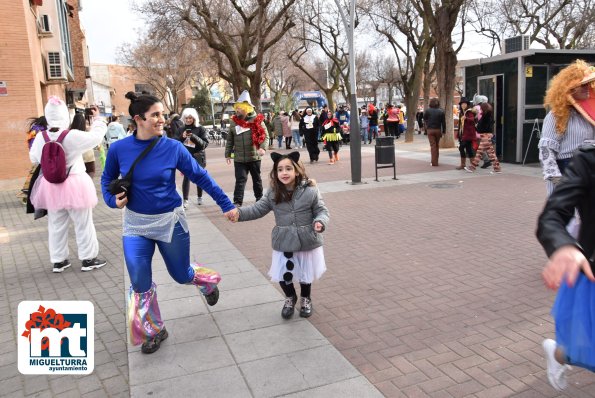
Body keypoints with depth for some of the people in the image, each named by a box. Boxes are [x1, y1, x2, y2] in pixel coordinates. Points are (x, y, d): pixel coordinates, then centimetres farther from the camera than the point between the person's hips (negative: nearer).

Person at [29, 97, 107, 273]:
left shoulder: (40, 137, -6)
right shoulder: (73, 136, -20)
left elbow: (34, 158, 8)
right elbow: (96, 136, -9)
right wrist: (97, 118, 6)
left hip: (51, 186, 5)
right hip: (75, 185, -4)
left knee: (56, 225, 16)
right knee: (83, 224, 8)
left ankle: (58, 261, 25)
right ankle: (88, 259, 16)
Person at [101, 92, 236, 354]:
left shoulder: (173, 148, -14)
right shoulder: (119, 149, -11)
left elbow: (201, 177, -6)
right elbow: (107, 180, 7)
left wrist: (226, 204, -4)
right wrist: (113, 200, -12)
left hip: (170, 221, -1)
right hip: (135, 224, 2)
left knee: (181, 274, 13)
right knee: (140, 284, 1)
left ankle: (208, 282, 50)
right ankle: (154, 331, 27)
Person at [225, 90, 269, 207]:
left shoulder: (257, 120, -6)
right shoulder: (234, 121, 4)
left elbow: (265, 135, -6)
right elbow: (230, 140, 10)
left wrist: (263, 147, -22)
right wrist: (227, 154, 9)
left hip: (254, 157, -1)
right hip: (239, 158, 1)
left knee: (256, 179, 14)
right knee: (240, 180, -4)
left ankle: (259, 198, 30)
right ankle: (237, 202, -3)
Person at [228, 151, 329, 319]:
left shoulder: (310, 190, -14)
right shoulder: (273, 193, -7)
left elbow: (322, 211, -8)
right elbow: (258, 209, -3)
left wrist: (320, 222, -29)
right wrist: (239, 213, -18)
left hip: (307, 241, -1)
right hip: (283, 243, 2)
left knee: (306, 274, 17)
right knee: (283, 275, 9)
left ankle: (305, 299, 47)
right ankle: (290, 298, 41)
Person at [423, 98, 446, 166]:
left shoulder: (427, 111, -5)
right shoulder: (441, 111, -1)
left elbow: (425, 121, 1)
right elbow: (443, 122, 1)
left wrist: (425, 129, 10)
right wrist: (444, 131, 7)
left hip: (430, 130, -2)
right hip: (438, 130, 2)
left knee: (433, 145, 0)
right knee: (437, 145, 15)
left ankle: (434, 162, -5)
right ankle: (436, 160, 22)